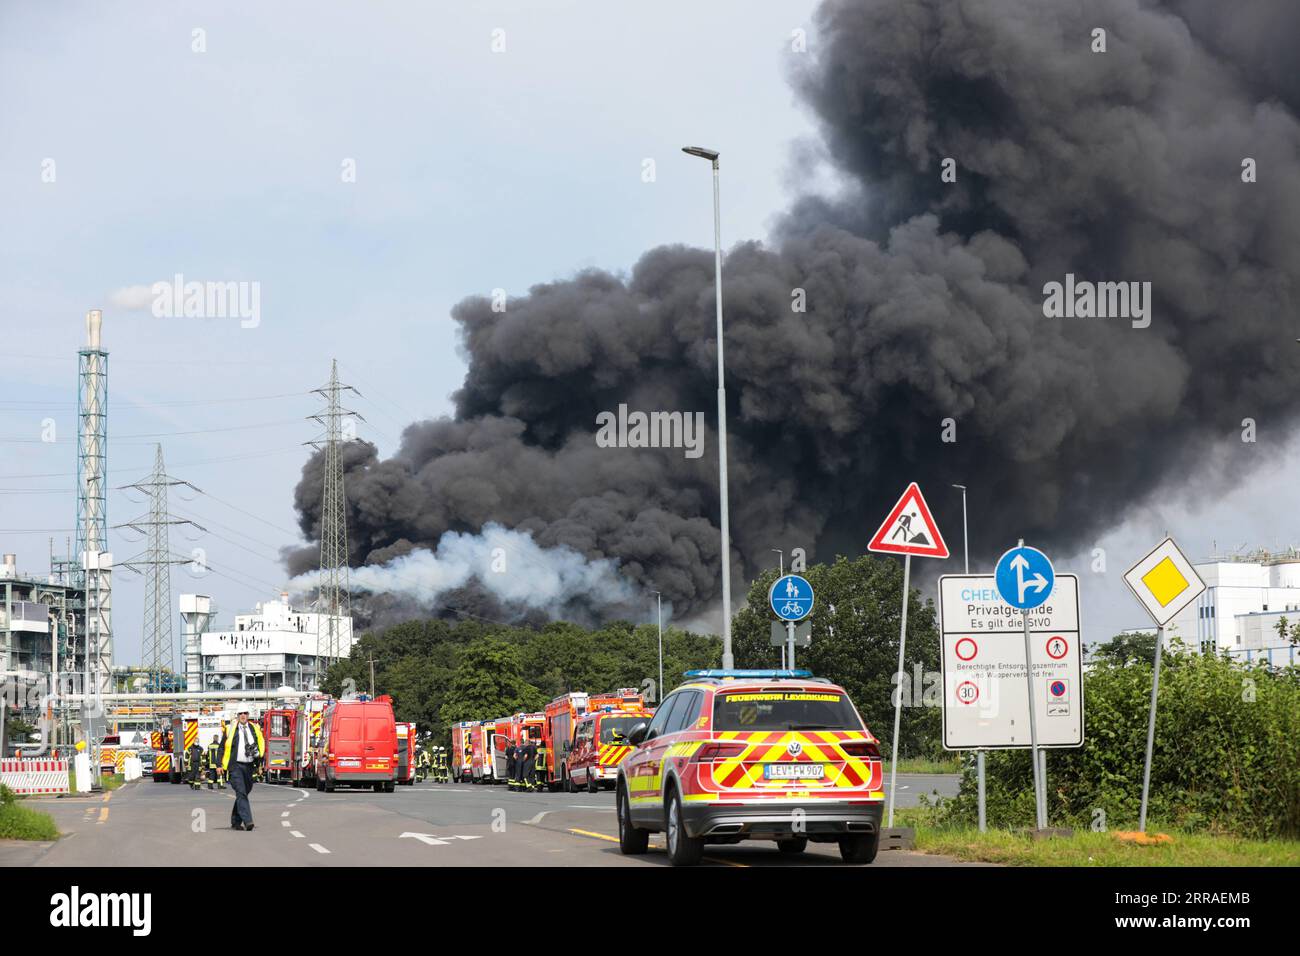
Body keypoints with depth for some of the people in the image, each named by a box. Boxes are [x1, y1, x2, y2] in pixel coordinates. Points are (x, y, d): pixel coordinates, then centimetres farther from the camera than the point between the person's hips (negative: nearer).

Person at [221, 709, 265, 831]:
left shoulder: (255, 729, 10)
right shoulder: (231, 729, 2)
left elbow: (261, 743, 17)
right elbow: (224, 746, 4)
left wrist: (259, 756, -2)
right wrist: (223, 765, -2)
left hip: (248, 766, 4)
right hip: (236, 766, -4)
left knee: (244, 793, 11)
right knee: (241, 793, -15)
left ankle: (235, 822, 23)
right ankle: (247, 821, -23)